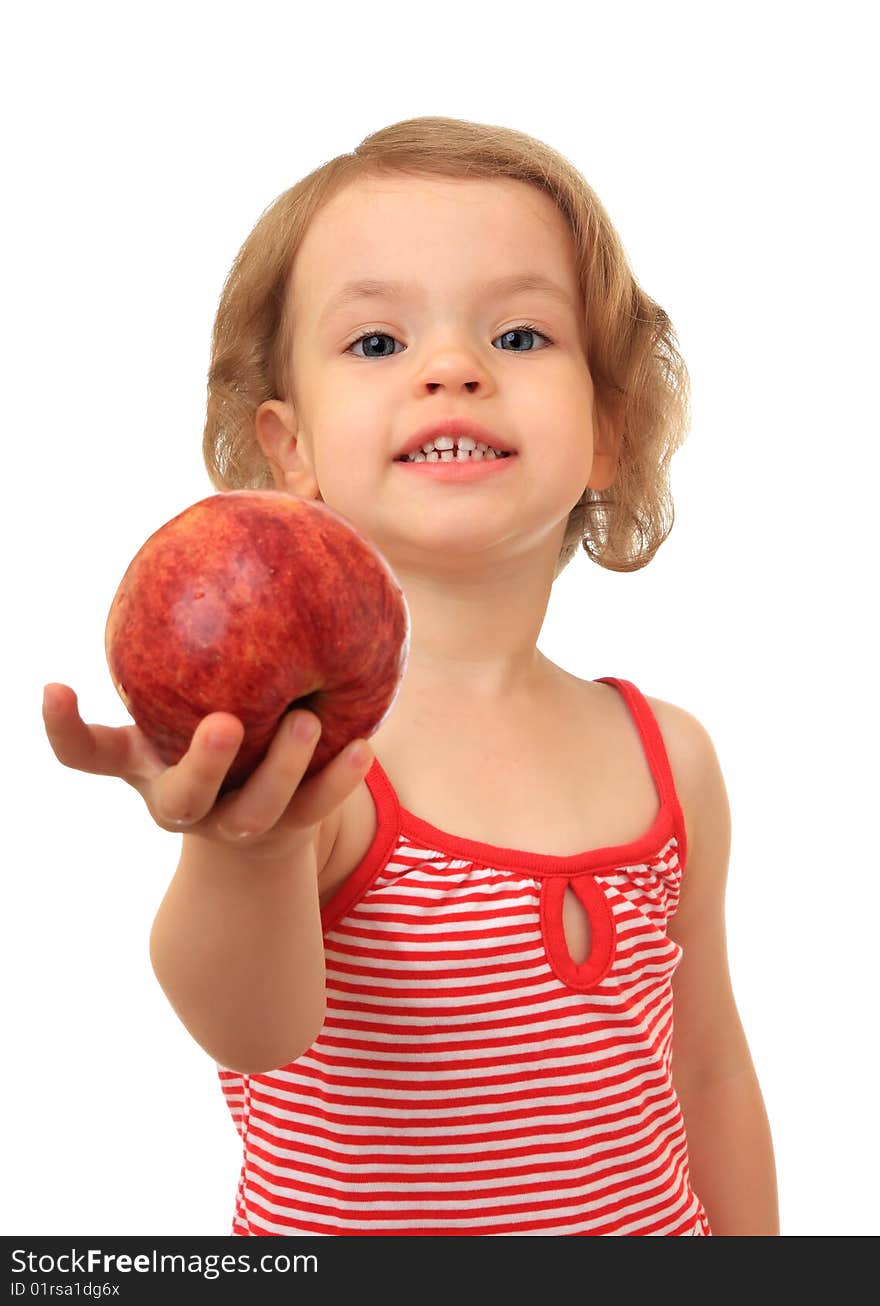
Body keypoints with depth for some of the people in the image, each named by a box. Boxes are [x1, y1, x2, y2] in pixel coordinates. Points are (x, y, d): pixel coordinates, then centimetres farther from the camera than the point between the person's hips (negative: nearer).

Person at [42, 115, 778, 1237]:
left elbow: (710, 1076, 2)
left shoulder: (667, 757, -8)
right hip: (344, 1225, -3)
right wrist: (241, 852, -54)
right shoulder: (296, 738, -20)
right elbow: (255, 1027, -36)